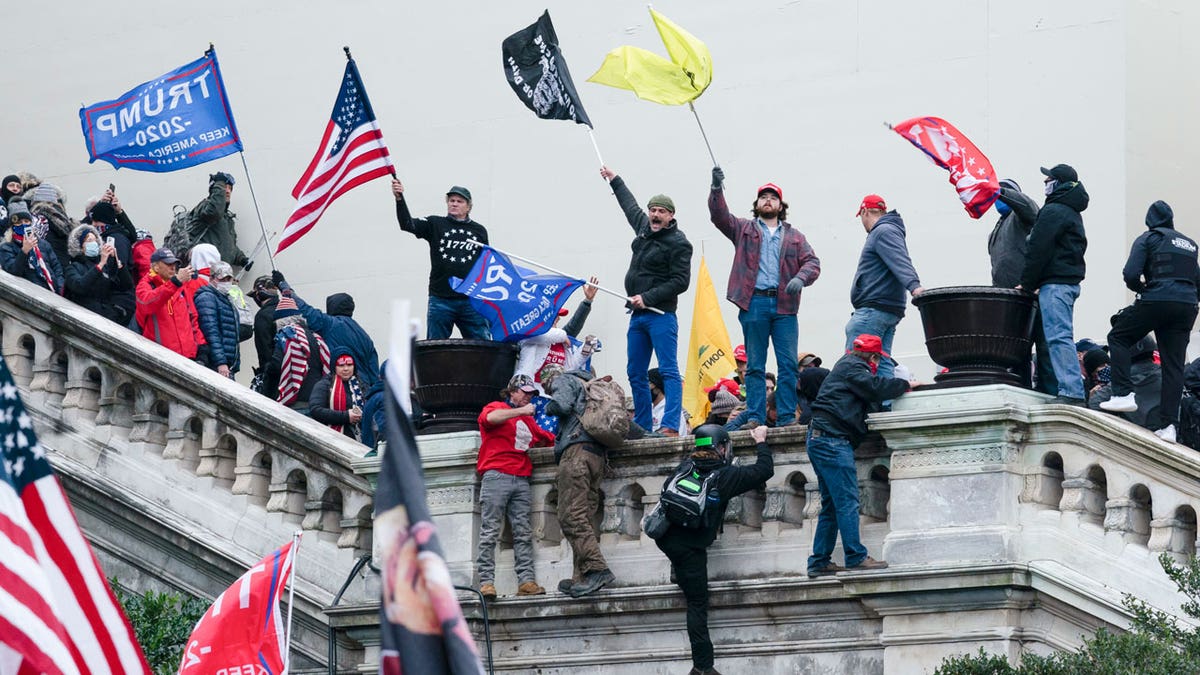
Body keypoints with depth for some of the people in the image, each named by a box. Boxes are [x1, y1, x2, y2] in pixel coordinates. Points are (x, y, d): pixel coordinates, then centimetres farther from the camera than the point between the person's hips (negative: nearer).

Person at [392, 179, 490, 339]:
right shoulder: (435, 225, 6)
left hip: (471, 301, 1)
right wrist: (399, 199, -26)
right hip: (440, 301, -1)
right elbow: (407, 224, -9)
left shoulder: (479, 231, 11)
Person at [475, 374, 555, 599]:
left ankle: (526, 581, -6)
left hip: (521, 480, 7)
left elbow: (547, 439, 33)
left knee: (523, 533, -2)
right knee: (490, 532, -9)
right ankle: (486, 581, -13)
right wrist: (522, 411, -11)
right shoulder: (496, 407, 9)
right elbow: (491, 417, -14)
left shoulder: (528, 420, 28)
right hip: (496, 477, -7)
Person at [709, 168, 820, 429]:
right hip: (754, 303, -1)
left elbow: (812, 262, 9)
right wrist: (717, 189, -15)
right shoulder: (744, 229, 15)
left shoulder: (794, 236, 18)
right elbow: (719, 215, 1)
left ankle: (788, 417, -3)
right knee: (754, 365, 1)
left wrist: (800, 278, -13)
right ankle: (755, 417, 1)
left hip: (784, 306, 1)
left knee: (789, 365, -4)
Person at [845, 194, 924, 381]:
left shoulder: (883, 232, -8)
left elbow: (900, 261, -24)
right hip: (889, 311, 11)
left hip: (873, 310, -11)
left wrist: (913, 285, -38)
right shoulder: (888, 231, 25)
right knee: (882, 363, 6)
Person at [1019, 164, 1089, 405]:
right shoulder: (1073, 213, 23)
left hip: (1054, 283, -11)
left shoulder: (1053, 211, -9)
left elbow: (1038, 250, -14)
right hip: (1070, 281, 11)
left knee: (1058, 336, -16)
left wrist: (1027, 284, -6)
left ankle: (1071, 393, -24)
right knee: (1058, 336, 12)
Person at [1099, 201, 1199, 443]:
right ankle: (1169, 425, -4)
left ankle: (1124, 394, 0)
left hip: (1156, 301, -5)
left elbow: (1130, 275, -6)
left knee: (1118, 338, 15)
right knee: (1174, 364, 4)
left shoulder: (1148, 239, 4)